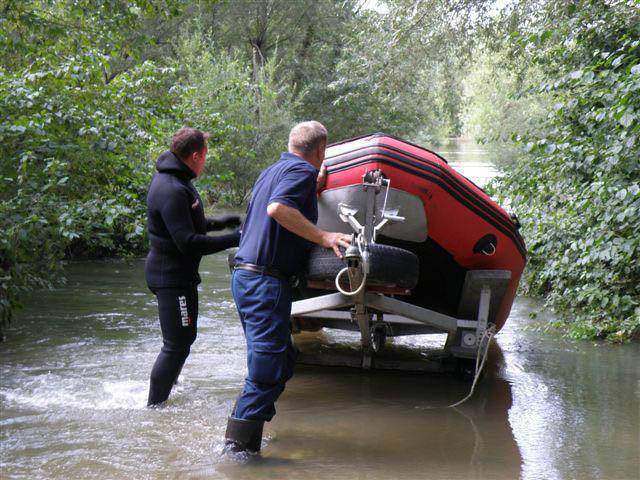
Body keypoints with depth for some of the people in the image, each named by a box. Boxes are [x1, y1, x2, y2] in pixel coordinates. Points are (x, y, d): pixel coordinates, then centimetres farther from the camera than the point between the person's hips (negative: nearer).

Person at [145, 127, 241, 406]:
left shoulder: (176, 181, 10)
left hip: (180, 274, 11)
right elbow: (188, 242, -27)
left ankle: (166, 389, 38)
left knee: (185, 338, 24)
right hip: (171, 276, -11)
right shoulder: (172, 190, -25)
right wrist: (233, 240, -23)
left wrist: (220, 223, 16)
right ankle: (155, 406, -1)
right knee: (176, 346, -7)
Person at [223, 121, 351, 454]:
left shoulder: (271, 171, 20)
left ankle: (239, 441, 20)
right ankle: (238, 447, -11)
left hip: (244, 276, 10)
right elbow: (277, 208, -26)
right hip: (266, 281, -10)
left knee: (282, 362, 17)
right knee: (267, 373, -9)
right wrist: (322, 237, -22)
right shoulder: (303, 171, -8)